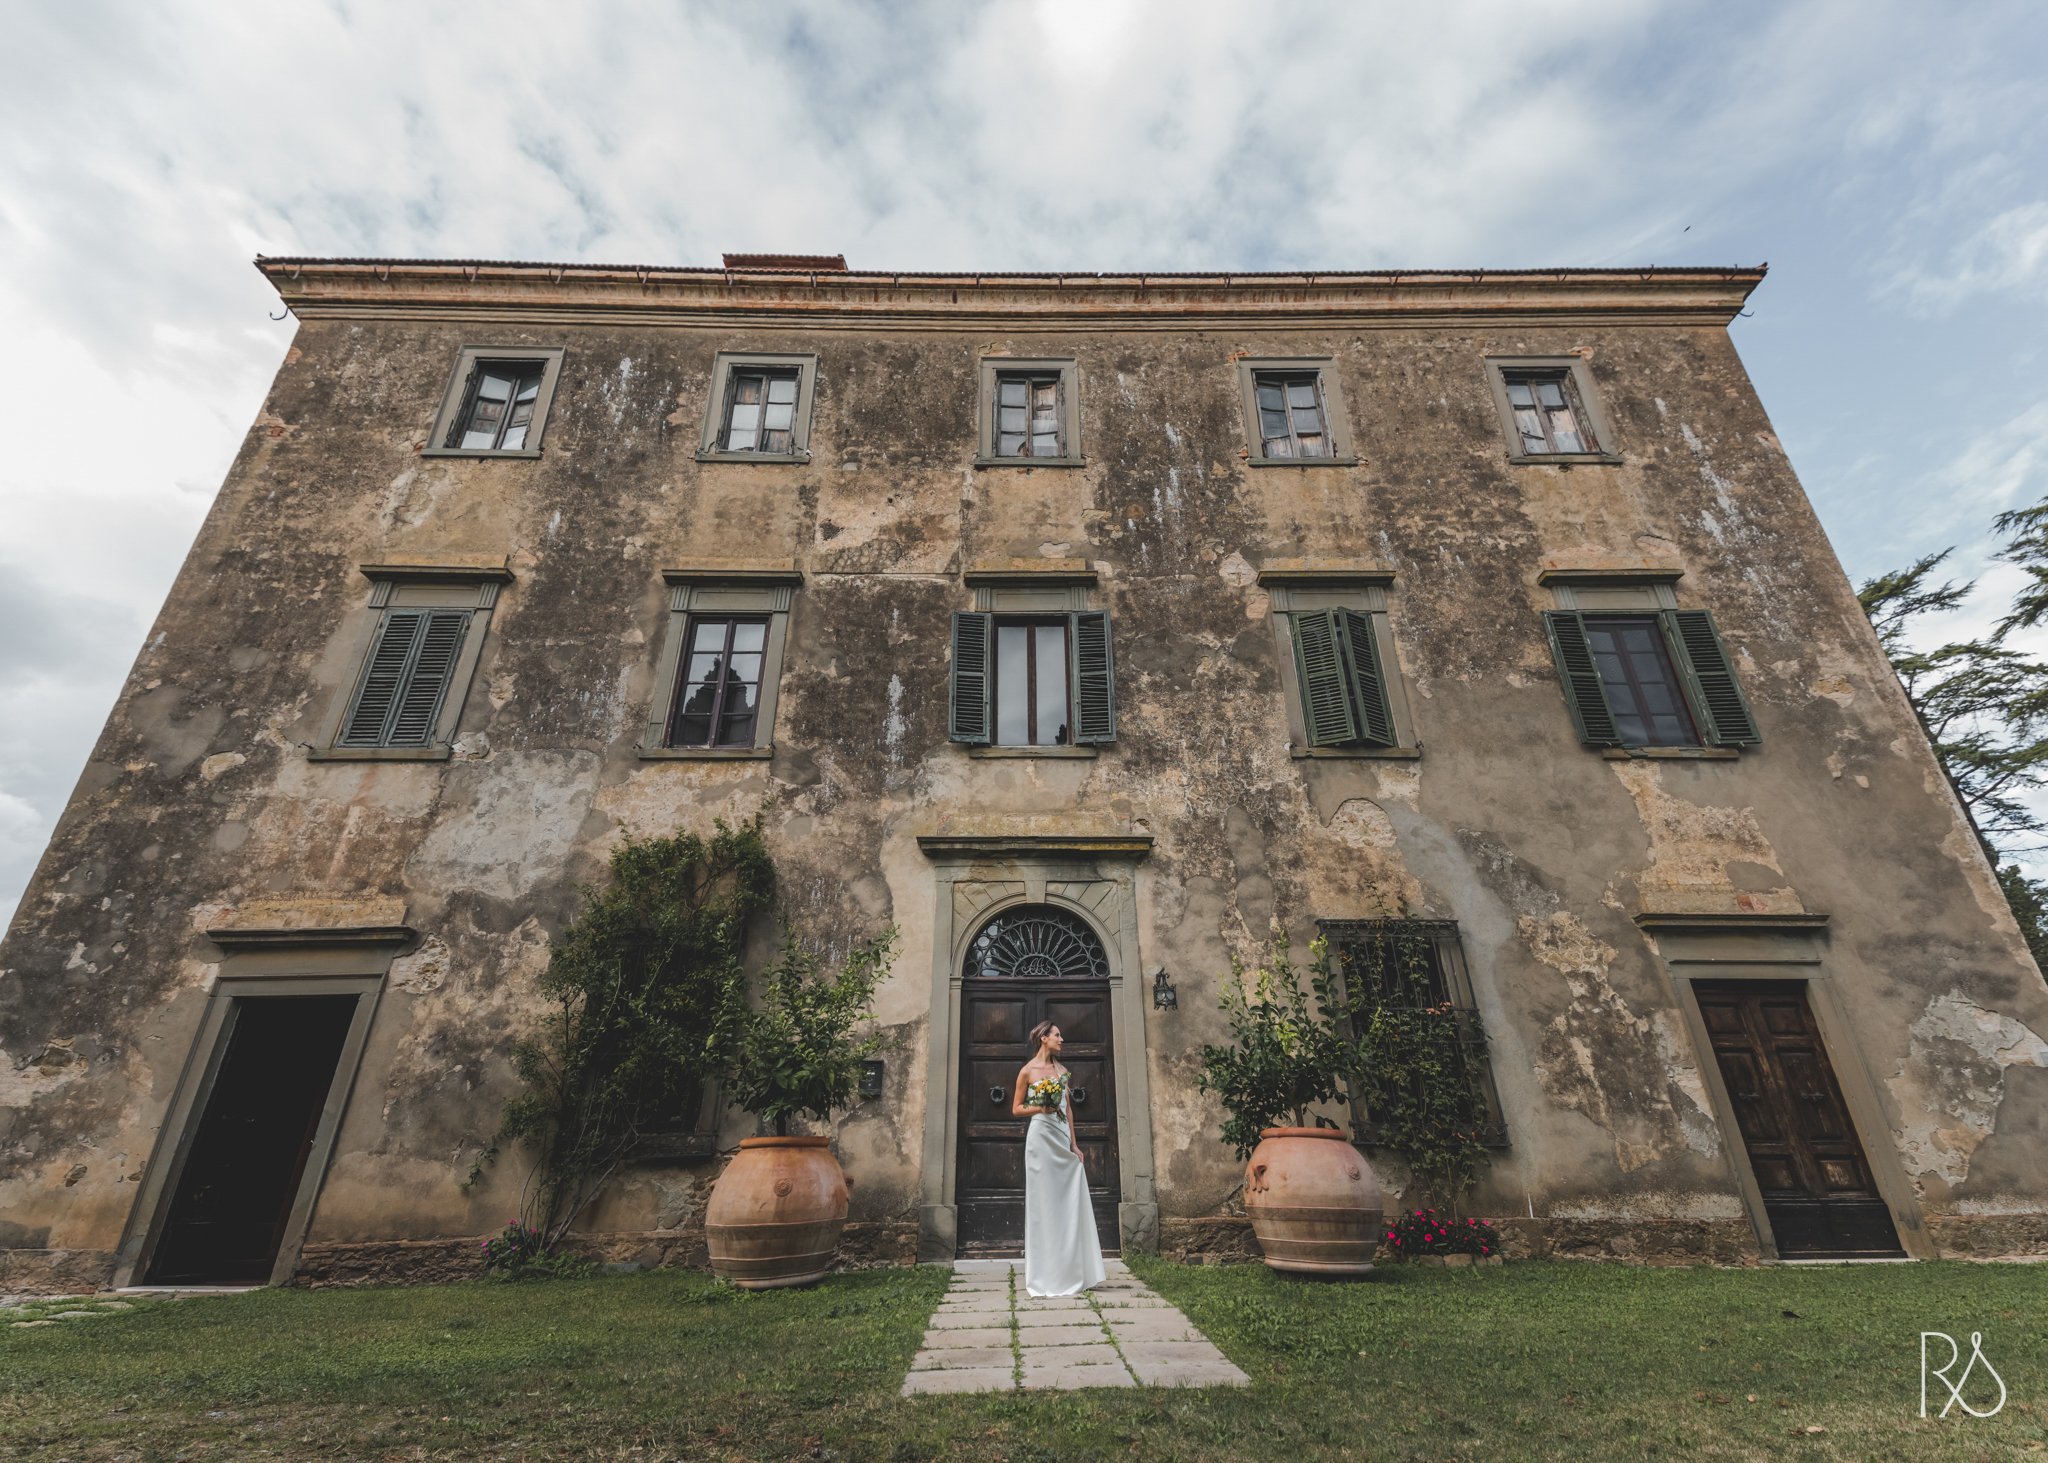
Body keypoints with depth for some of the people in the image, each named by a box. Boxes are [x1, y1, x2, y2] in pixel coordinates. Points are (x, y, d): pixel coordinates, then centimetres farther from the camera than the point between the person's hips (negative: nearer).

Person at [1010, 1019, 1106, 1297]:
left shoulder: (1062, 1070, 13)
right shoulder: (1028, 1070, -3)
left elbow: (1068, 1108, 14)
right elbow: (1016, 1109, 1)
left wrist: (1074, 1143, 9)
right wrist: (1040, 1107, -16)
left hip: (1063, 1138, 6)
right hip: (1041, 1136, -5)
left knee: (1070, 1203, 5)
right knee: (1044, 1203, -1)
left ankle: (1072, 1273, 15)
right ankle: (1046, 1276, 10)